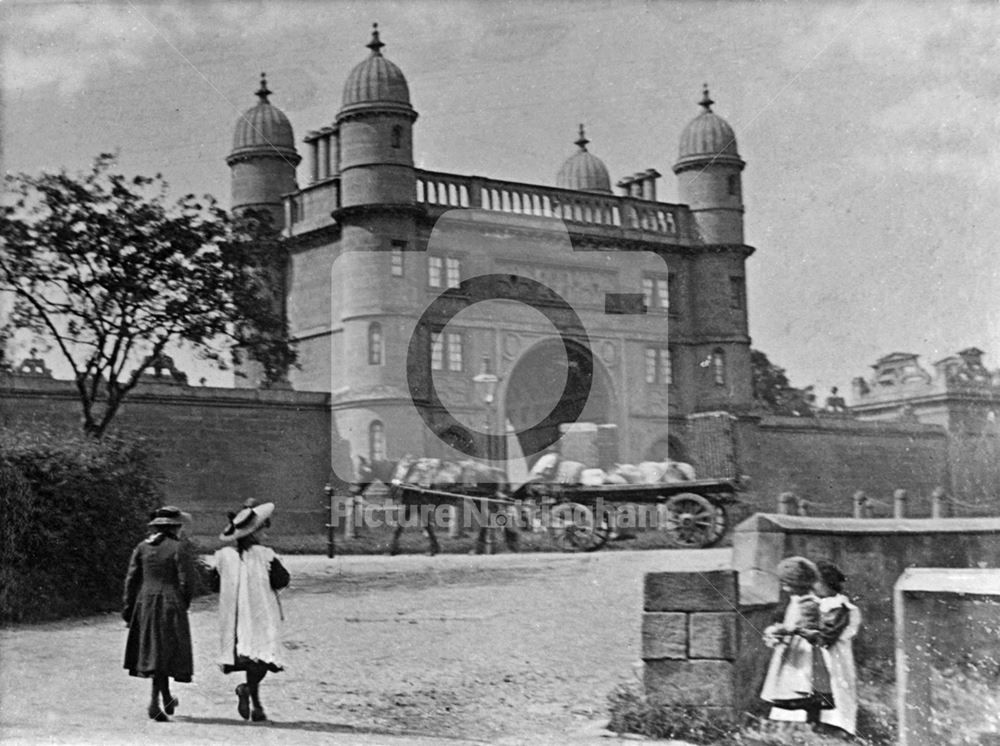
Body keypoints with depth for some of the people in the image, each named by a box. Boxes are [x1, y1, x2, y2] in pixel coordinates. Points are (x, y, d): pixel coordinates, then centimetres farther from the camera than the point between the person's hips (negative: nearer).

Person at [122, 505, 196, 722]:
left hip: (144, 604, 6)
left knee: (153, 652, 15)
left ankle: (166, 700, 25)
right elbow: (186, 582, -11)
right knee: (164, 653, 0)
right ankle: (155, 702, -7)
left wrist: (128, 610, 10)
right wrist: (182, 605, 5)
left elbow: (131, 580, 6)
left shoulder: (142, 547, 6)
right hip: (170, 605, -5)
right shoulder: (179, 548, -9)